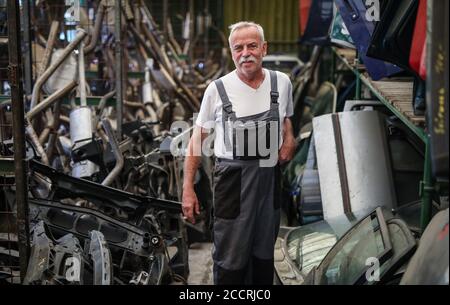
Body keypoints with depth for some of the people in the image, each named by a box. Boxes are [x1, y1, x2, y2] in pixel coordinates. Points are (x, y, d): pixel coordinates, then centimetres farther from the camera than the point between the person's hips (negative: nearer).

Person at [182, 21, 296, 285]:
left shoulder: (282, 82, 0)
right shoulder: (218, 89, -9)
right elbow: (197, 140, -2)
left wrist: (289, 139, -3)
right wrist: (188, 188, -6)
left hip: (270, 176, 4)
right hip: (233, 177, -4)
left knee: (264, 253, 19)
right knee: (230, 260, 1)